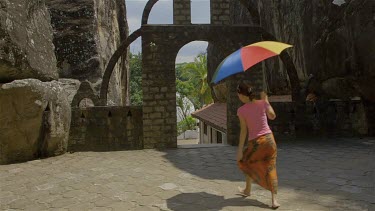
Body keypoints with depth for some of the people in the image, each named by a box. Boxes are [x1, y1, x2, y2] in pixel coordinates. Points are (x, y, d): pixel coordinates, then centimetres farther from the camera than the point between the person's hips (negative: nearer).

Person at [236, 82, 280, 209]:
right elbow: (272, 116, 10)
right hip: (269, 139, 3)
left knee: (246, 162, 26)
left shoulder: (241, 110, -11)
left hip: (255, 142, -2)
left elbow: (244, 131, -11)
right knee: (270, 169, 10)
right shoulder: (262, 103, -2)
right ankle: (274, 200, 2)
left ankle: (247, 190, 41)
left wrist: (240, 150, -6)